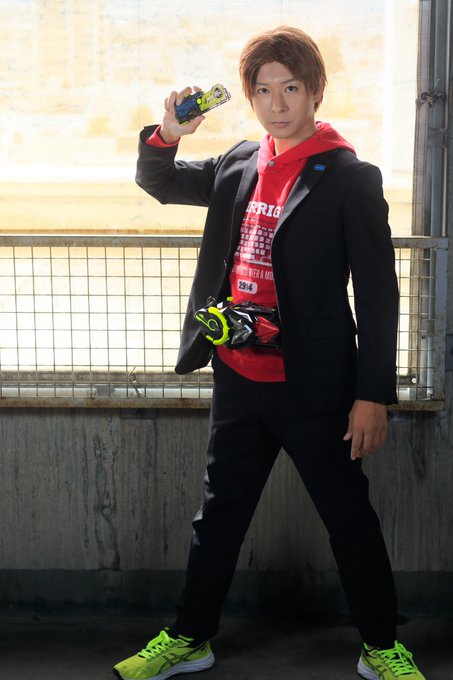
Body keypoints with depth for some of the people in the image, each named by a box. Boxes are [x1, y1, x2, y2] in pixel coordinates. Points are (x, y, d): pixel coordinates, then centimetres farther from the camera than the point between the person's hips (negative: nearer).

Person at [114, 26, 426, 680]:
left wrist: (373, 395, -12)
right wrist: (166, 135, -5)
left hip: (312, 388, -5)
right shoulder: (240, 165, 6)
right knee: (218, 514, 17)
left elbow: (377, 295, -10)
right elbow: (160, 183, 17)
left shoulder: (351, 178, -9)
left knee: (350, 520, 9)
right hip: (238, 380, 5)